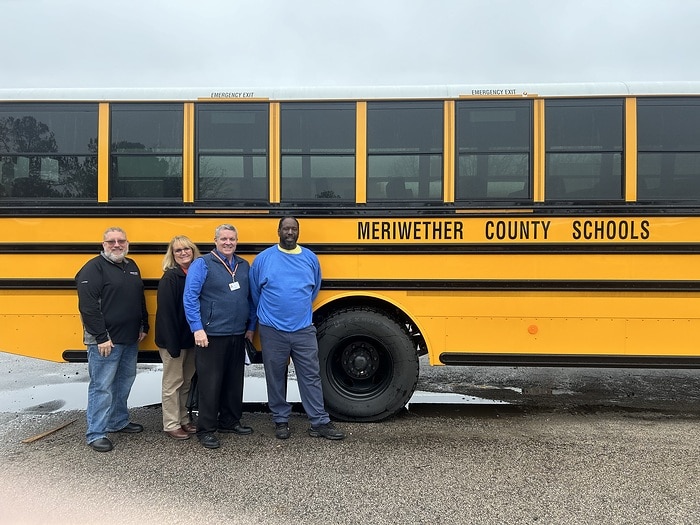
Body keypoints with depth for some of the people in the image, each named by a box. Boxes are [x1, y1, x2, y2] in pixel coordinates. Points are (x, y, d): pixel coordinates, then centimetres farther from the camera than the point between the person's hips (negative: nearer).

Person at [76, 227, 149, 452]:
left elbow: (140, 300, 21)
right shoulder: (94, 268, -11)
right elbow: (88, 306, -18)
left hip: (130, 340, 8)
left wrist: (144, 326, 14)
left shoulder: (131, 266, 13)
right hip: (105, 341, -8)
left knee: (124, 382, 18)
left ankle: (119, 421, 33)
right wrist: (101, 337, -20)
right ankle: (96, 433, 8)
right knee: (101, 386, -2)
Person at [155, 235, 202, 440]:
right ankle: (171, 425, 17)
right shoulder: (169, 279, -14)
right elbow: (166, 313, -18)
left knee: (186, 382, 17)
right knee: (173, 383, 5)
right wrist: (172, 344, -21)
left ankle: (183, 420, 30)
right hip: (173, 340, -6)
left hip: (191, 339, 6)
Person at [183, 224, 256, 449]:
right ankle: (205, 429, 12)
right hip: (211, 335, -6)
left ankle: (229, 421, 30)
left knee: (234, 381, 15)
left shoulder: (244, 266, 10)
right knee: (210, 382, 1)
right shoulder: (202, 264, -6)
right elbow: (190, 298, -11)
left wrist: (251, 327, 12)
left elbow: (250, 298, 15)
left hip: (238, 336, 6)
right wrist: (197, 328, -18)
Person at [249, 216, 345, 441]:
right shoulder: (263, 258, -2)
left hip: (304, 330, 2)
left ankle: (319, 423, 12)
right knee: (276, 378, 9)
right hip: (272, 331, -1)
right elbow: (254, 292, 9)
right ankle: (281, 420, 24)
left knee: (311, 376, 4)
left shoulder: (310, 258, 4)